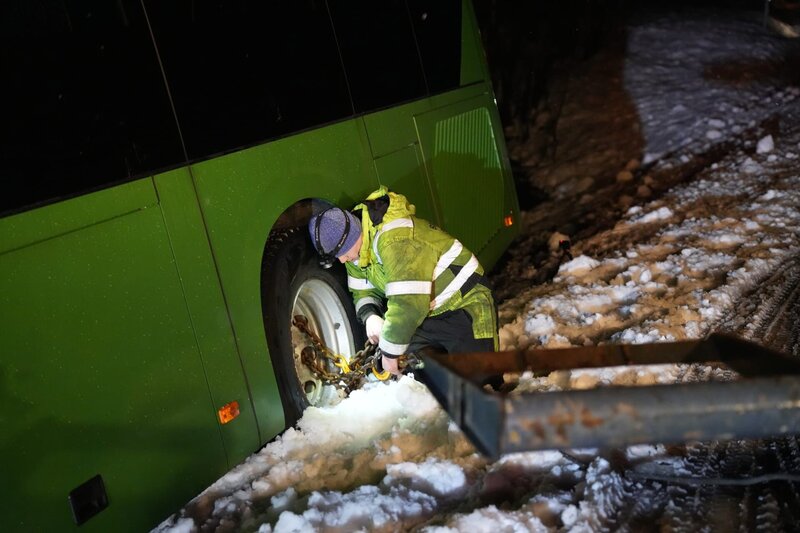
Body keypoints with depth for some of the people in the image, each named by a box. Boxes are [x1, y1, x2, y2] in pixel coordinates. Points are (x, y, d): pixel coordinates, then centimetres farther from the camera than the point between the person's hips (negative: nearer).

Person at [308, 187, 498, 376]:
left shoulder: (395, 238, -32)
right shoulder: (355, 246, -2)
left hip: (465, 306, -8)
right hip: (428, 313, 8)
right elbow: (363, 291, 9)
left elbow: (408, 303, -36)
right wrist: (370, 317, -14)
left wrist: (389, 352, -25)